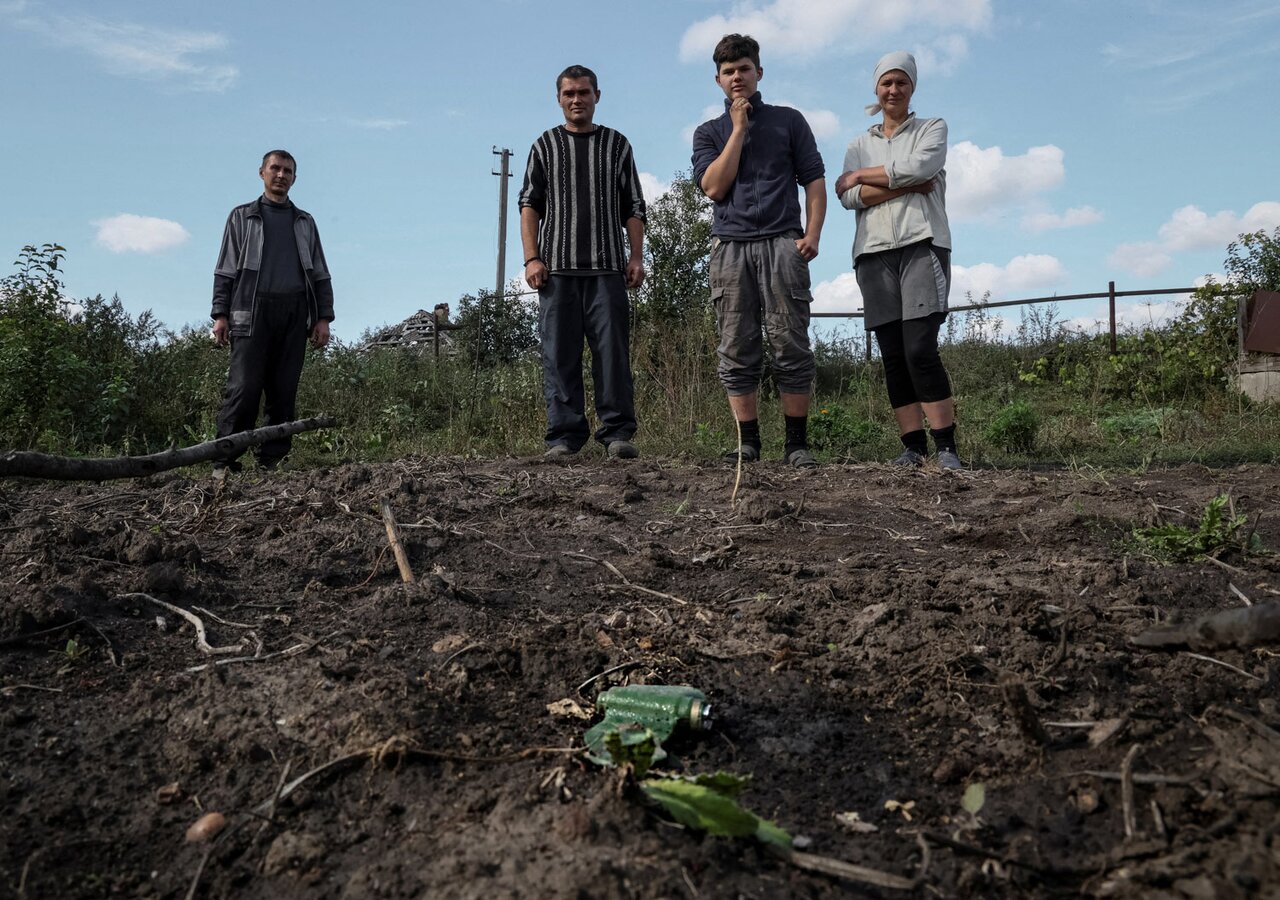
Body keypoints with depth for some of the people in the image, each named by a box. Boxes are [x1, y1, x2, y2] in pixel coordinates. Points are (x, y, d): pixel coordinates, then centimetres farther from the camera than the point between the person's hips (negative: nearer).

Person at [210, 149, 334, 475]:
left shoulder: (305, 222, 22)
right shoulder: (242, 216, 16)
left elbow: (320, 274, 18)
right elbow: (225, 269, 9)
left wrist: (323, 317, 6)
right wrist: (220, 315, -2)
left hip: (294, 314, 3)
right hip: (252, 311, -2)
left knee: (284, 390, -1)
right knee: (243, 387, -11)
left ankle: (273, 460, 2)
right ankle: (224, 460, -8)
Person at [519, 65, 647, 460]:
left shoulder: (616, 144, 17)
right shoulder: (545, 145, 16)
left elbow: (633, 207, 14)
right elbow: (529, 204, 10)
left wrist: (636, 256, 1)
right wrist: (532, 258, -3)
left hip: (607, 266, 0)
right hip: (557, 267, 0)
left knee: (613, 349, -7)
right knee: (559, 353, -3)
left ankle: (617, 433, -4)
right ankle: (564, 435, 0)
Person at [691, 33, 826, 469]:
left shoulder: (788, 120, 16)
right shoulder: (708, 133, 18)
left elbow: (814, 180, 9)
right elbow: (714, 187, 2)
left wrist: (812, 233, -6)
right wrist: (738, 129, 2)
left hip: (782, 243, -1)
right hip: (729, 248, 2)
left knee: (791, 346, -7)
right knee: (737, 352, -2)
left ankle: (797, 443, -2)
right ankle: (748, 442, 4)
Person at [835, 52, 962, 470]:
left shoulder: (932, 129, 15)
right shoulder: (860, 145, 21)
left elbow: (918, 165, -7)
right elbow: (850, 198, 3)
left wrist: (860, 177, 1)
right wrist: (907, 186, -6)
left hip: (922, 244, -3)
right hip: (874, 252, 3)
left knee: (920, 350, -17)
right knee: (893, 357, -2)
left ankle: (947, 448, -14)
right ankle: (913, 446, 2)